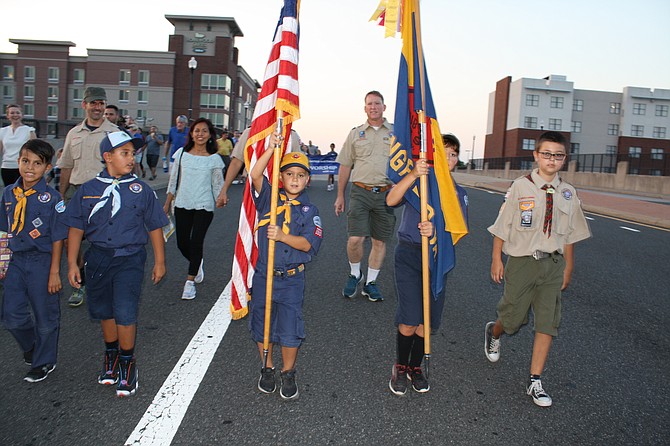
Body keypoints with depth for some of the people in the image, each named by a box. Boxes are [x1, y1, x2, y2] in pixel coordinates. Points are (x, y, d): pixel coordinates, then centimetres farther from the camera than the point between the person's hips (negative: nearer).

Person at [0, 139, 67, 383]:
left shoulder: (51, 198, -14)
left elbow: (57, 238, -11)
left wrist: (54, 272, -11)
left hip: (42, 262, -5)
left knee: (46, 317, 9)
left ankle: (44, 362, 29)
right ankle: (30, 346, 40)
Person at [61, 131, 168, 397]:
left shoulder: (141, 190, -3)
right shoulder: (88, 190, 0)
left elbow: (155, 227, 4)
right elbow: (76, 228, 6)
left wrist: (159, 261, 5)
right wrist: (72, 263, 5)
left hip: (130, 259, -2)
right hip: (98, 258, 3)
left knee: (125, 313, -8)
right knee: (104, 311, 15)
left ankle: (127, 363, 13)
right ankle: (111, 355, 38)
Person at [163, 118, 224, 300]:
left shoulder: (214, 159, -2)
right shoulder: (181, 154, 4)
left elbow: (218, 185, 4)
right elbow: (173, 180, 9)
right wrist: (167, 203, 9)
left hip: (203, 206, -3)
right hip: (182, 205, 3)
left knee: (196, 243, -8)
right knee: (182, 243, 7)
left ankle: (190, 281, 7)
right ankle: (197, 264, 39)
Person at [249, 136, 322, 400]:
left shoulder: (309, 210, -2)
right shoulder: (269, 198, 2)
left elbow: (308, 244, -12)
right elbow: (255, 174, -16)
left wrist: (282, 236, -24)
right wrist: (273, 147, -21)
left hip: (292, 278, -1)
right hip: (264, 274, 2)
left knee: (290, 329, 2)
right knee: (261, 325, 13)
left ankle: (288, 374, 24)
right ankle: (267, 369, 34)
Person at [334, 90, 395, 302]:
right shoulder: (355, 133, 10)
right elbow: (345, 166, 13)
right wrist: (340, 196, 11)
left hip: (386, 194, 1)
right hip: (360, 191, 0)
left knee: (380, 241, 7)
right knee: (355, 239, -10)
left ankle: (371, 282, 22)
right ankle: (354, 274, 17)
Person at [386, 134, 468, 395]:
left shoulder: (459, 193, 9)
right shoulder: (416, 182, 0)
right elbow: (391, 200, -20)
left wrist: (435, 230, -21)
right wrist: (414, 174, -30)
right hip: (409, 254, -3)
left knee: (425, 321, 9)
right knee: (409, 320, -6)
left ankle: (416, 367, 30)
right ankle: (400, 367, 18)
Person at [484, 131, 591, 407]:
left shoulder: (567, 193, 3)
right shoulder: (521, 186, -8)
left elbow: (570, 235, 11)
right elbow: (502, 226, -3)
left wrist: (568, 268, 11)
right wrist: (497, 259, -4)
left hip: (553, 263, 3)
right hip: (522, 261, -3)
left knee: (548, 322, 3)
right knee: (513, 318, 7)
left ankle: (535, 381, 14)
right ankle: (493, 333, 44)